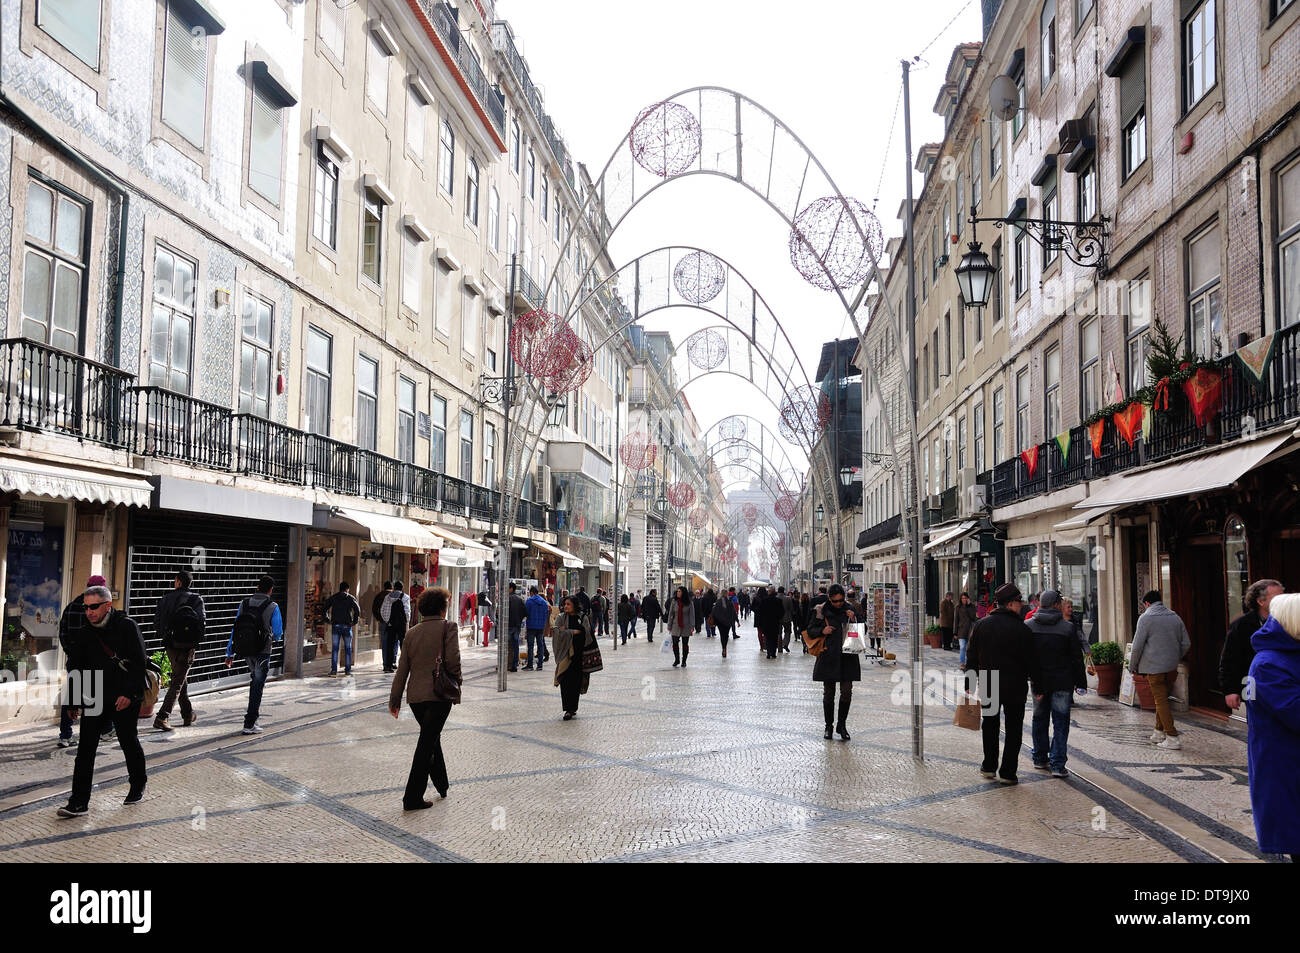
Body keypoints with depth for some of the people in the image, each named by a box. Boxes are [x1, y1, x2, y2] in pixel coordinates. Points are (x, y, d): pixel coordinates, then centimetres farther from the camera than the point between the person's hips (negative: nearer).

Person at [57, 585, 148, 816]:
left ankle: (138, 786, 30)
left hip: (125, 699, -4)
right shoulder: (86, 633, 7)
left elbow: (139, 663, -12)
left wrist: (129, 693, -18)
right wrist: (74, 701, 15)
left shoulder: (127, 626, -9)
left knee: (129, 743, 9)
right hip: (94, 699, 4)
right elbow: (79, 667, 15)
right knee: (85, 747, -2)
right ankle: (79, 802, 2)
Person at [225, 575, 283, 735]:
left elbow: (235, 629, 3)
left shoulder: (244, 603, 2)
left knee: (255, 678, 28)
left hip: (245, 650, 4)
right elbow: (278, 633, -3)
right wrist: (274, 639, 22)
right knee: (257, 685, 2)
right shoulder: (272, 607, -9)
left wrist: (230, 653, 8)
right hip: (262, 651, -4)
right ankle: (249, 724, 2)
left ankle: (254, 711, 27)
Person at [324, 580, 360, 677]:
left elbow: (325, 608, 0)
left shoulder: (333, 597, 7)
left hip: (335, 625, 1)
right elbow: (357, 609, -12)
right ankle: (348, 670, 13)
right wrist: (354, 621, -4)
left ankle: (334, 670, -8)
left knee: (335, 648, 1)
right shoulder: (350, 598, 1)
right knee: (348, 648, 9)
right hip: (346, 626, -1)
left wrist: (328, 620, 5)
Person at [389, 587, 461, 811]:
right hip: (439, 694, -6)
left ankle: (442, 786, 34)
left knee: (432, 739, 22)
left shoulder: (412, 632, 9)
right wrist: (456, 684, 2)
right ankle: (413, 798, -2)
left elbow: (402, 668, 9)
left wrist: (394, 700, 12)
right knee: (427, 744, -2)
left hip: (415, 696, 6)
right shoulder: (448, 627, -6)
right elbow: (453, 661, -15)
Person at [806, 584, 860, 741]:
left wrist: (853, 620, -7)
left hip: (847, 657, 2)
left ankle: (841, 724, 13)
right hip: (828, 656, -2)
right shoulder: (821, 610, -1)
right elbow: (810, 630, 4)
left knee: (847, 691, -3)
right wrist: (822, 631, -15)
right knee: (828, 693, 4)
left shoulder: (850, 609, 6)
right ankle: (828, 726, 18)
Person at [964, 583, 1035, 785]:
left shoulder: (981, 625, -1)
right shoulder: (1022, 629, -12)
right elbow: (1031, 662, -8)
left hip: (988, 686, 3)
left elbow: (972, 658, 3)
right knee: (1013, 729, 7)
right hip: (1015, 688, -3)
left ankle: (989, 767, 23)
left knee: (990, 725, 19)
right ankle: (1007, 772, 7)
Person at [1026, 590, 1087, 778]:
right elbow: (1077, 657, -5)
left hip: (1038, 682, 3)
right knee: (1060, 722, 2)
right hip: (1062, 683, -3)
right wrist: (1081, 682, 4)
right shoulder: (1067, 627, -10)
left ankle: (1040, 758, 26)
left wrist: (1033, 680, 7)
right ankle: (1057, 764, -3)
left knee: (1039, 719, 17)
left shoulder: (1028, 626, -2)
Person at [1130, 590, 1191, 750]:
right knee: (1163, 699, 17)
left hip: (1154, 666, -6)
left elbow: (1137, 645, -10)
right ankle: (1159, 733, 25)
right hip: (1172, 667, 6)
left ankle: (1172, 738, -7)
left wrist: (1132, 666, 2)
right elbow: (1186, 643, 11)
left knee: (1161, 701, -3)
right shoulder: (1175, 617, 10)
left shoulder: (1146, 618, -7)